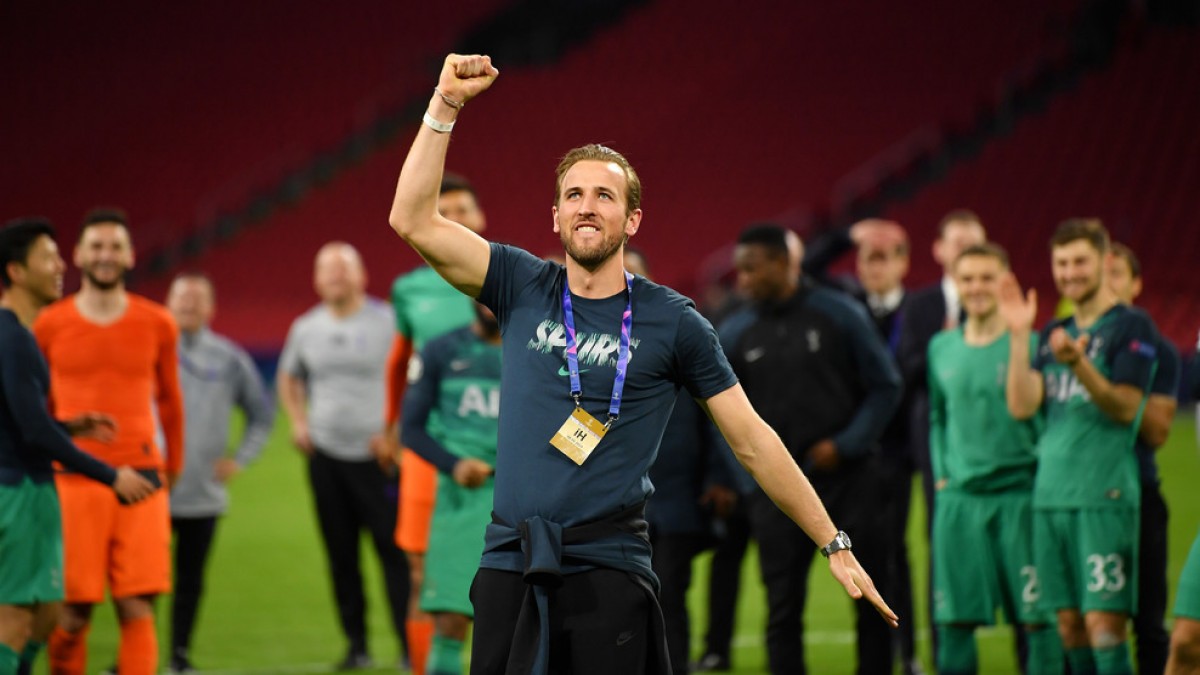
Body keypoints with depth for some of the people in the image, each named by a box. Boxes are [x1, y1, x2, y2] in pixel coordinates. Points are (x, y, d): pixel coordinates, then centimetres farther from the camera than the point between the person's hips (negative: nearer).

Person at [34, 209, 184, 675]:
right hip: (72, 481, -1)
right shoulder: (50, 325, 4)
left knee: (138, 610, -6)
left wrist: (172, 467, 26)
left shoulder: (157, 325, 8)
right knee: (73, 613, -3)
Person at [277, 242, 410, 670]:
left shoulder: (386, 322, -4)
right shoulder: (306, 328, 10)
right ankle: (357, 645, 15)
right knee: (341, 556, 6)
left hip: (377, 455, -4)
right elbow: (288, 378, 27)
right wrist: (297, 421, 12)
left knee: (394, 550, -10)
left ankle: (411, 644, -9)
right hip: (326, 455, 4)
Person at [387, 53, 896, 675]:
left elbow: (753, 443, 7)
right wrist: (446, 106, -6)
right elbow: (413, 221, 1)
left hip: (607, 572, -2)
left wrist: (835, 547, 5)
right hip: (508, 565, 2)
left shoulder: (671, 320, 4)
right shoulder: (523, 289, 10)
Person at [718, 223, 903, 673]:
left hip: (850, 478, -1)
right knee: (783, 609, -1)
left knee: (872, 601, 3)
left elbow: (885, 387, 0)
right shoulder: (735, 333, 2)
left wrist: (845, 445, -10)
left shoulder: (840, 315, -4)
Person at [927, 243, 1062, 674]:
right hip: (959, 497, 4)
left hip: (1019, 495, -4)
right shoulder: (941, 348, 11)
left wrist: (1042, 477, -7)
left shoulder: (1029, 344, -3)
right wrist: (941, 473, 10)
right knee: (953, 618, 4)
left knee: (1037, 617, -4)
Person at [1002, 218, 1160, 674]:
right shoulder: (1054, 334, 16)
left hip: (1105, 495, -7)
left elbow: (1125, 407, -13)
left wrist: (1079, 364, -28)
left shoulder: (1131, 328, -3)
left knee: (1104, 623, -12)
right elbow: (1022, 406, 6)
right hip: (1051, 495, 7)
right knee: (1070, 626, 6)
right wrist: (1019, 335, -1)